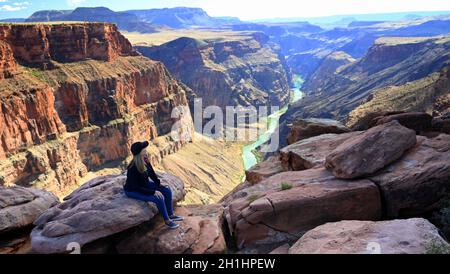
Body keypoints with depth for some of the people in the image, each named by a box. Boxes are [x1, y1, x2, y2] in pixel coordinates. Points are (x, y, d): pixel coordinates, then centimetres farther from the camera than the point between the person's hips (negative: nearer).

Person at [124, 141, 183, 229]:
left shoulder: (146, 162, -11)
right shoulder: (133, 169, -32)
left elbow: (152, 174, 6)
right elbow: (136, 188, -28)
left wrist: (159, 183, -10)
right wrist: (153, 192, -29)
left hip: (145, 185, 8)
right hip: (133, 191, -8)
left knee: (167, 191, -4)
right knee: (159, 198, -24)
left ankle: (171, 215, 10)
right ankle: (167, 220, -3)